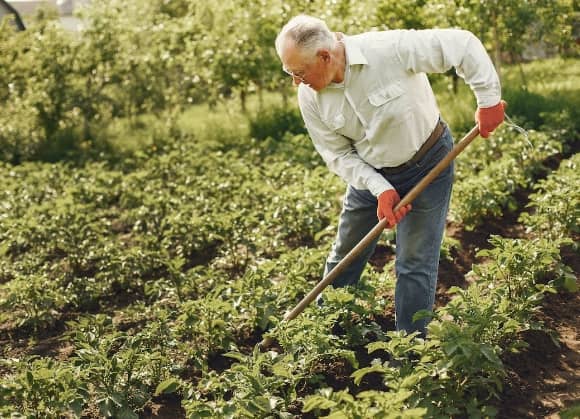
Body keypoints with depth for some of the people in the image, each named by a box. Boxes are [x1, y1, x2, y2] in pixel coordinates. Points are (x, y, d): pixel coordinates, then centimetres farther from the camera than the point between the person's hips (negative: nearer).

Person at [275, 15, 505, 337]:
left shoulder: (390, 49, -31)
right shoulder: (309, 96, -16)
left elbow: (462, 45, -26)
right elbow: (338, 154, -9)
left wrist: (489, 100, -24)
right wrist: (380, 189, -20)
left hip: (427, 164, -4)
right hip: (369, 174, 4)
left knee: (415, 265, -1)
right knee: (345, 257, 15)